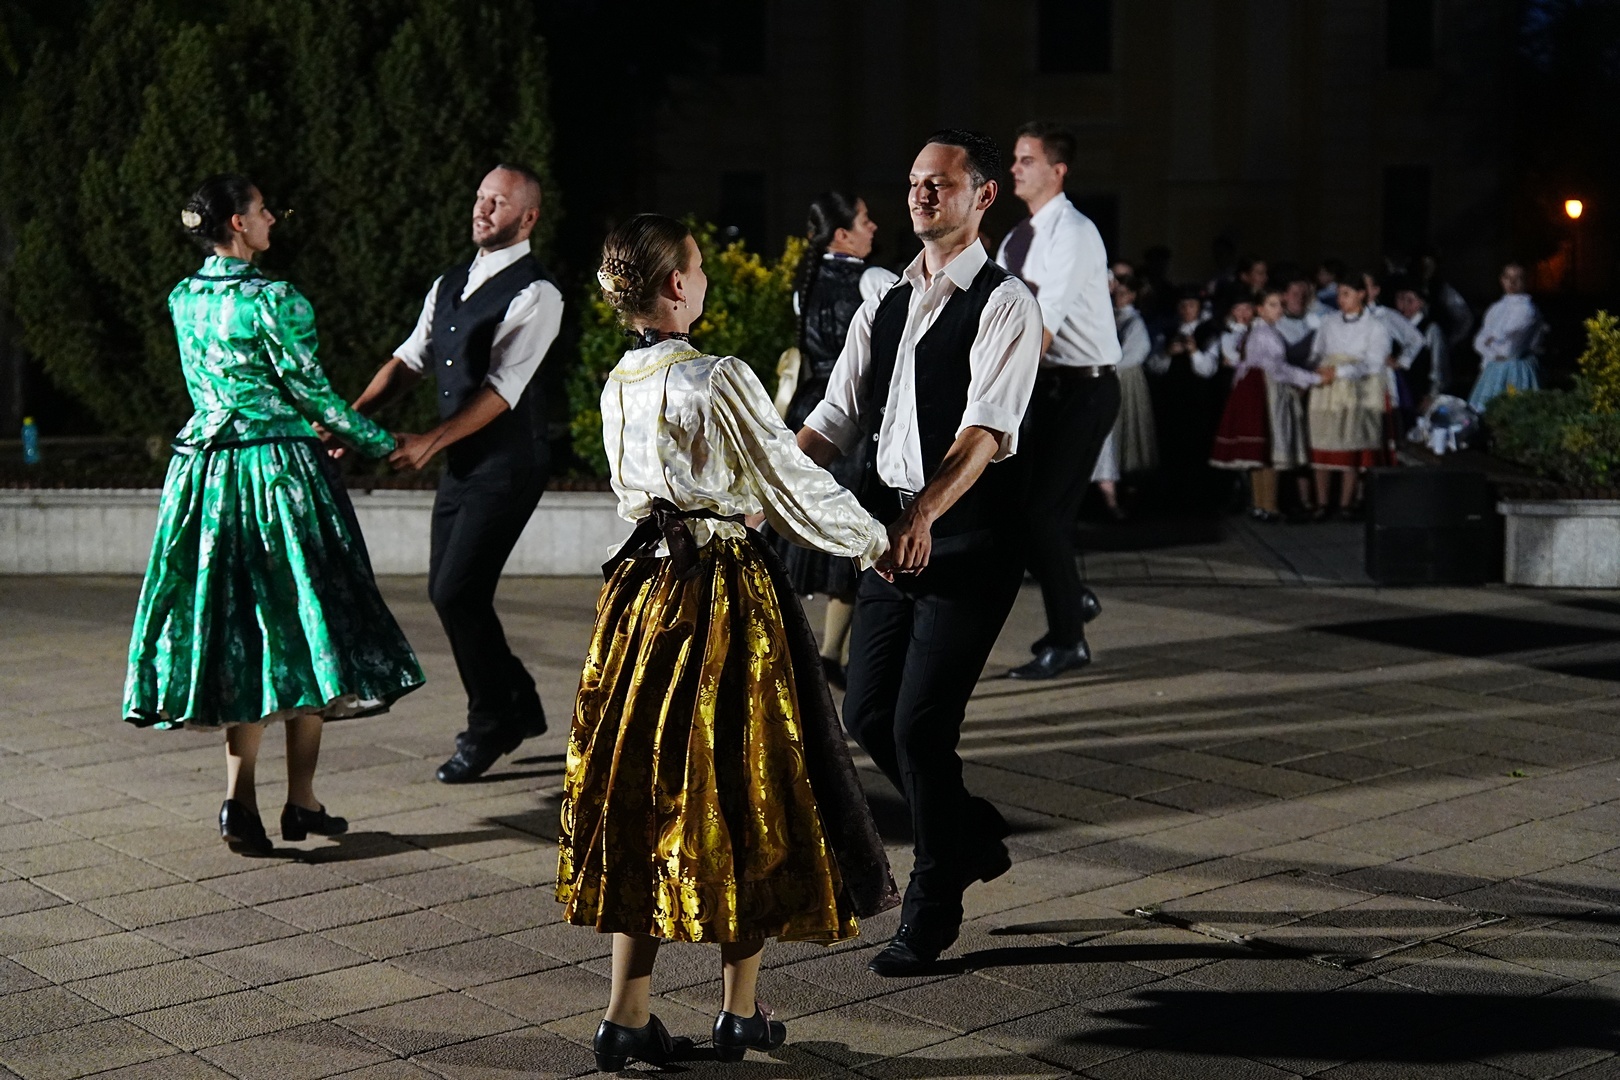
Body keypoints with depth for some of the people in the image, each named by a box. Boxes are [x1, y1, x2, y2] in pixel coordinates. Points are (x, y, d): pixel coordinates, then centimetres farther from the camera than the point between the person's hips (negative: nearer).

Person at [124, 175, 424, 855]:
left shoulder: (183, 301, 9)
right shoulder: (275, 302, -13)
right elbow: (312, 392, -10)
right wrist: (381, 443, 4)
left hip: (207, 468, 6)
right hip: (278, 469, -6)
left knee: (235, 627, 9)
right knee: (299, 627, 3)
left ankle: (241, 801, 2)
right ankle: (301, 802, 5)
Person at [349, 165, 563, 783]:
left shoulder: (534, 293, -13)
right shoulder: (448, 286, 13)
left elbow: (503, 388, -20)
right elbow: (409, 360, 9)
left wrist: (431, 441, -24)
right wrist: (355, 415, -5)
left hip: (507, 464, -8)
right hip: (460, 461, 8)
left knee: (459, 593, -10)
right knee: (446, 591, 12)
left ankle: (491, 725, 10)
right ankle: (519, 705, 29)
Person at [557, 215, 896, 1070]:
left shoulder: (618, 387, 6)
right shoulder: (719, 381, -16)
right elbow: (794, 484, -11)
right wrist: (873, 541, 7)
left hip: (645, 586, 7)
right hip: (727, 597, -6)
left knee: (642, 792, 11)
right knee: (740, 794, 6)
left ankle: (627, 1016, 13)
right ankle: (740, 1014, 17)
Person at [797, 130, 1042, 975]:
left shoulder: (1003, 304, -8)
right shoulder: (883, 309, 14)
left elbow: (986, 430, -21)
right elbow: (835, 420, 7)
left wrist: (925, 516, -36)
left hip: (968, 540, -7)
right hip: (893, 532, 7)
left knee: (920, 724, -7)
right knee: (867, 714, 10)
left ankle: (932, 908, 13)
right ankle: (972, 834, 36)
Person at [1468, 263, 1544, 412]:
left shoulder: (1527, 309, -7)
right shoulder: (1495, 309, 14)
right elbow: (1480, 341, 9)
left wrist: (1493, 340, 5)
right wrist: (1493, 355, -8)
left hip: (1517, 371, -6)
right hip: (1494, 369, 6)